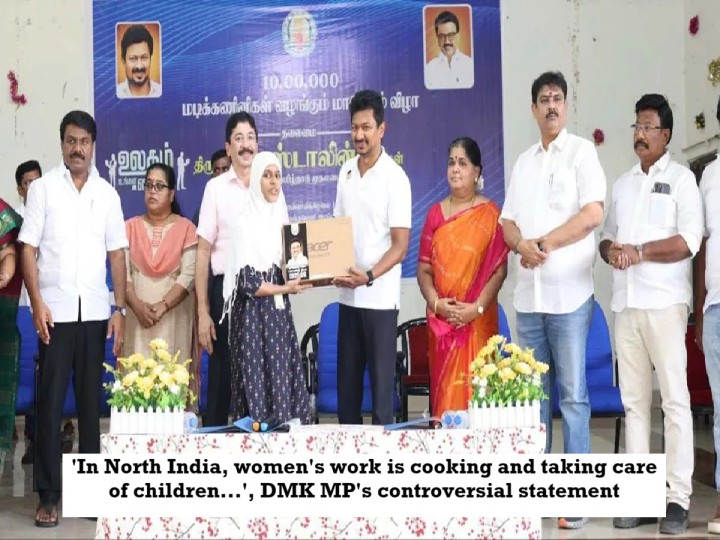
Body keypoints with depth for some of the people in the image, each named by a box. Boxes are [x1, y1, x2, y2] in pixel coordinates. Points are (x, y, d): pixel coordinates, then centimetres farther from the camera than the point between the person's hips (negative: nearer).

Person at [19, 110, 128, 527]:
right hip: (56, 311, -2)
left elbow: (117, 253, 10)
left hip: (95, 312, 2)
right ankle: (49, 495, 4)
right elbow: (29, 249, 0)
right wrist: (37, 303, -10)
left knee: (91, 400, 7)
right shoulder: (44, 187, 3)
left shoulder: (107, 193, 10)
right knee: (51, 401, -2)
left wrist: (120, 309, 3)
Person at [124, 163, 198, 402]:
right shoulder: (130, 227, 10)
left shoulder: (186, 228, 2)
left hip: (174, 317, -2)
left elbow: (188, 276, -6)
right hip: (137, 315, 2)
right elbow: (122, 272, 3)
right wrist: (137, 306, -12)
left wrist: (162, 306, -16)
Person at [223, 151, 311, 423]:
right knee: (258, 383, -5)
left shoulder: (281, 218, 11)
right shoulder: (245, 222, -8)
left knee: (284, 380, 4)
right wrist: (284, 289, -11)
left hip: (279, 313, 6)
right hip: (254, 315, -6)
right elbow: (248, 282, -13)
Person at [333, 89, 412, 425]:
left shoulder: (395, 178, -9)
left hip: (380, 297, -6)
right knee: (346, 381, 12)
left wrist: (369, 277, -25)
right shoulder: (346, 172, 9)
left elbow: (400, 245, -12)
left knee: (381, 381, 0)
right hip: (347, 295, 6)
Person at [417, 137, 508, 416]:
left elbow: (499, 269, -5)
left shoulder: (490, 214, 0)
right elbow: (424, 268, 7)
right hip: (441, 320, 3)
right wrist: (435, 302, -9)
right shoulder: (435, 213, 10)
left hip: (477, 321, -3)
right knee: (444, 388, 3)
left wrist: (477, 308, -14)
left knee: (474, 388, -4)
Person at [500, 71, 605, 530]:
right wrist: (521, 243, -8)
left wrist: (542, 244, -12)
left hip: (569, 294, -5)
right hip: (528, 294, 5)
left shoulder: (582, 151, 0)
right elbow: (507, 222, 14)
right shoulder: (523, 162, 17)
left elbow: (592, 213, -12)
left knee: (573, 395, -3)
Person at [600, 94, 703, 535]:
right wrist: (610, 250, -3)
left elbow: (690, 240, -9)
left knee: (675, 398, -4)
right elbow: (607, 235, 19)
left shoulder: (680, 178, 2)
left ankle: (679, 498, -2)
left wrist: (640, 252, -15)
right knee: (634, 400, 5)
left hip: (664, 302, -5)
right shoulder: (623, 183, 19)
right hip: (626, 303, 6)